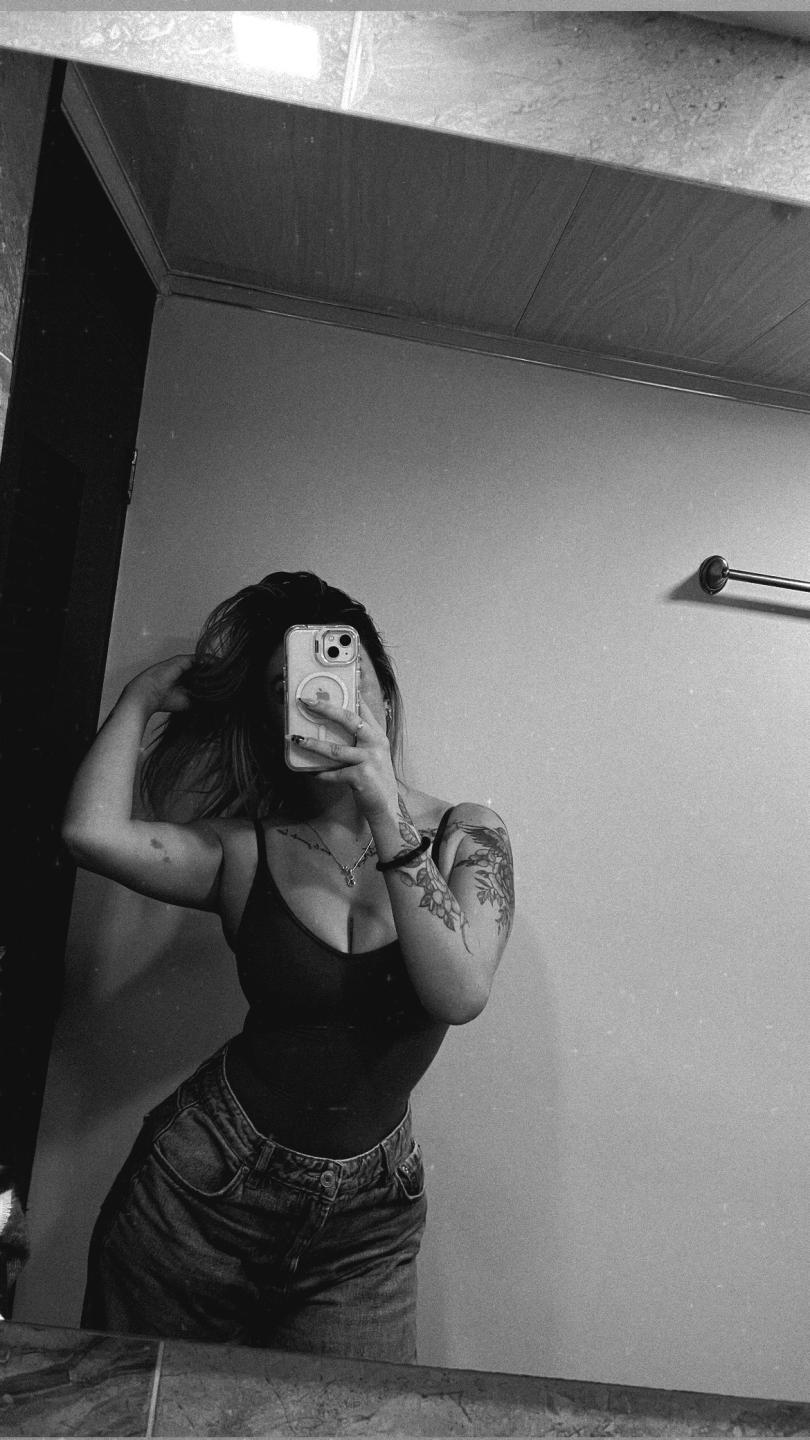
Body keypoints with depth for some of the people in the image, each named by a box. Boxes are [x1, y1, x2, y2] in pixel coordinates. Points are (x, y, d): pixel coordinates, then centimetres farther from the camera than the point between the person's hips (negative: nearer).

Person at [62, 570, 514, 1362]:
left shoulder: (466, 835, -10)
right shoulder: (247, 850, -10)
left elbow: (459, 994, -24)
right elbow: (91, 831, -26)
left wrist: (387, 818, -33)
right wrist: (143, 695, -12)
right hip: (200, 1187, 1)